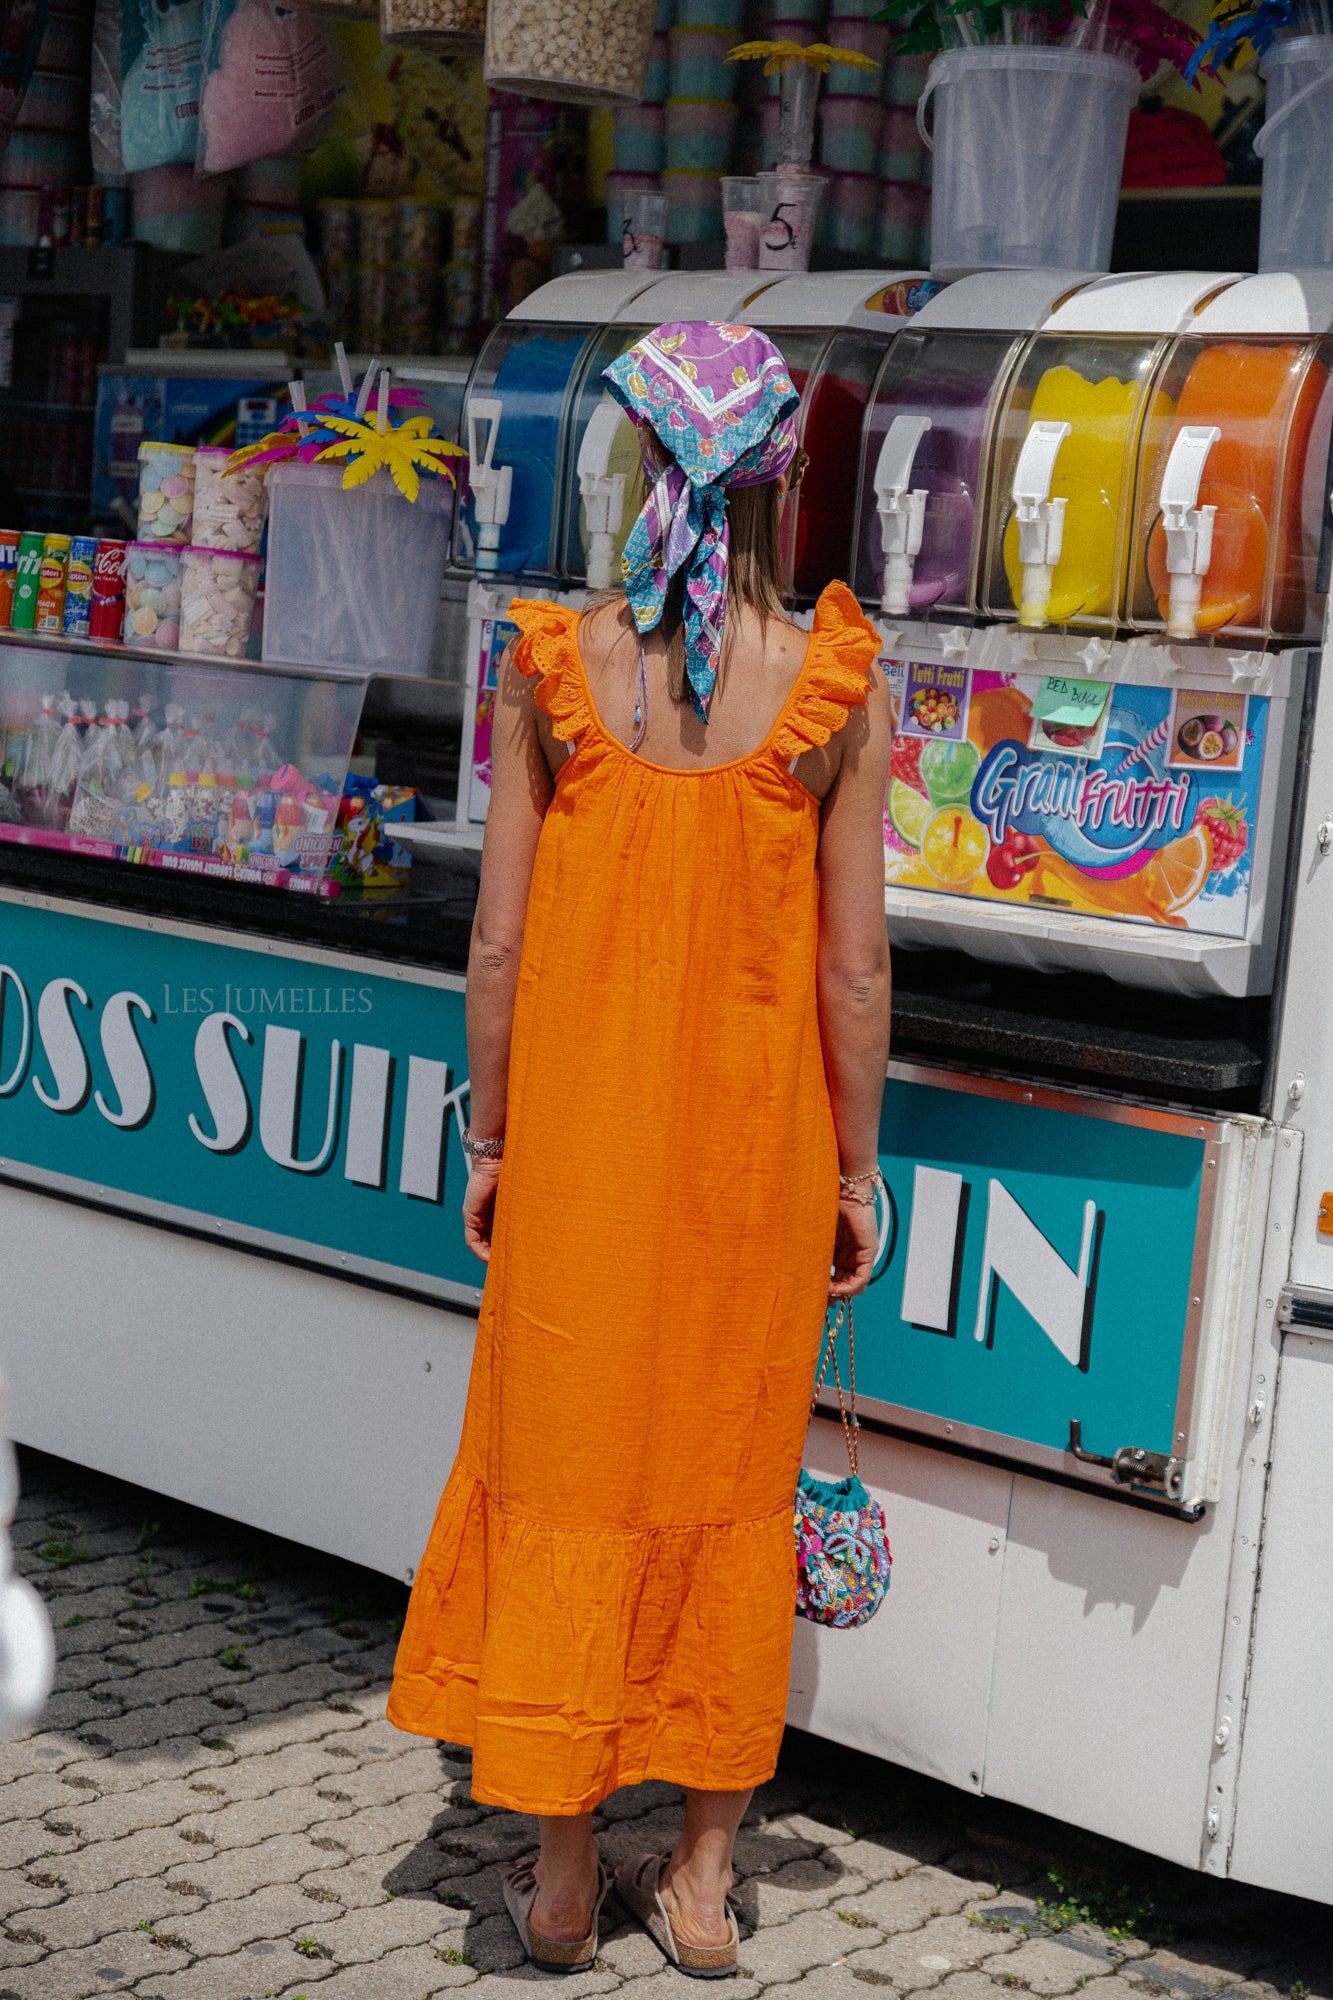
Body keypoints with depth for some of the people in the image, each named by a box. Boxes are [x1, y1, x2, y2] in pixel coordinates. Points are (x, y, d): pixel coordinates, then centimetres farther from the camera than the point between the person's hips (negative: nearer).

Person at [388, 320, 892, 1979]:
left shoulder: (552, 666, -8)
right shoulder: (835, 685, -9)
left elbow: (500, 940, -5)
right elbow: (853, 965, -7)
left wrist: (488, 1136, 6)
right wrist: (857, 1166, 4)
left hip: (582, 1127, 0)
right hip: (757, 1147, 0)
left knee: (567, 1470, 12)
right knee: (734, 1483, 14)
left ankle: (562, 1883, 22)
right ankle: (702, 1880, 24)